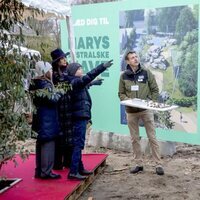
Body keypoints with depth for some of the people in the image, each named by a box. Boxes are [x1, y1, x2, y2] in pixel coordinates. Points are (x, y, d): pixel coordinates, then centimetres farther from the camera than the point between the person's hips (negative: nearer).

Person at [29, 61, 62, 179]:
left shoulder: (34, 84, 10)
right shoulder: (45, 84, -16)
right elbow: (52, 99, -21)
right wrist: (58, 94, -3)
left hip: (38, 119, 9)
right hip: (47, 119, -9)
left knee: (40, 145, 14)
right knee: (48, 144, -3)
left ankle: (39, 171, 21)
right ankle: (46, 172, 0)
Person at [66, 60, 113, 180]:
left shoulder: (77, 82, 15)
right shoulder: (76, 82, -13)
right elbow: (88, 77, -28)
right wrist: (103, 67, -33)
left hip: (81, 116, 10)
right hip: (80, 116, -10)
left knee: (79, 143, 15)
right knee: (78, 143, -10)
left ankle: (79, 168, 25)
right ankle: (73, 172, -8)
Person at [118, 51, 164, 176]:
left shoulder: (146, 73, 0)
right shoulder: (124, 76, 2)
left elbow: (155, 90, 3)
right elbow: (121, 93, 6)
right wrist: (128, 100, -12)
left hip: (146, 110, -1)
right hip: (131, 111, 2)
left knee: (152, 137, 0)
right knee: (135, 139, 8)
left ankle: (159, 164, 6)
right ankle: (139, 164, 19)